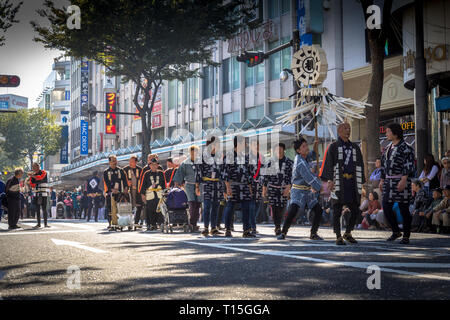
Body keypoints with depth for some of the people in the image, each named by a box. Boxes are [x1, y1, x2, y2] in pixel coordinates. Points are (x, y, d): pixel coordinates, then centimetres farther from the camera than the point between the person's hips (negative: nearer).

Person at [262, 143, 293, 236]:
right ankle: (278, 228, -3)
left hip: (284, 189, 0)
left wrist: (288, 187, -11)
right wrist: (264, 189, 7)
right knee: (274, 207, -9)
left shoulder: (289, 162, 4)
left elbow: (291, 176, 1)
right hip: (272, 188, 0)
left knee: (282, 208, 0)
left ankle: (278, 226, 18)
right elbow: (266, 176, 8)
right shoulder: (271, 162, 5)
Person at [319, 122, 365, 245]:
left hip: (352, 182, 5)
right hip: (338, 183, -5)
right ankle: (338, 237, 2)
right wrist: (329, 180, -18)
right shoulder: (333, 147, 4)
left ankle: (348, 233, 22)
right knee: (337, 210, -3)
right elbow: (328, 164, -5)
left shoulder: (355, 148, 17)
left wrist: (360, 184, 12)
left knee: (355, 210, 4)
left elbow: (360, 166, 19)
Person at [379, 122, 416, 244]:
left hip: (401, 181, -8)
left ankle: (406, 236, 7)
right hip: (389, 181, 8)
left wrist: (404, 179, -24)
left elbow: (409, 166, -15)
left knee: (403, 208, -3)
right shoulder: (388, 148, 17)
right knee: (386, 207, 3)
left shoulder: (406, 147, -7)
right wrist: (382, 180, 17)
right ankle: (396, 231, 19)